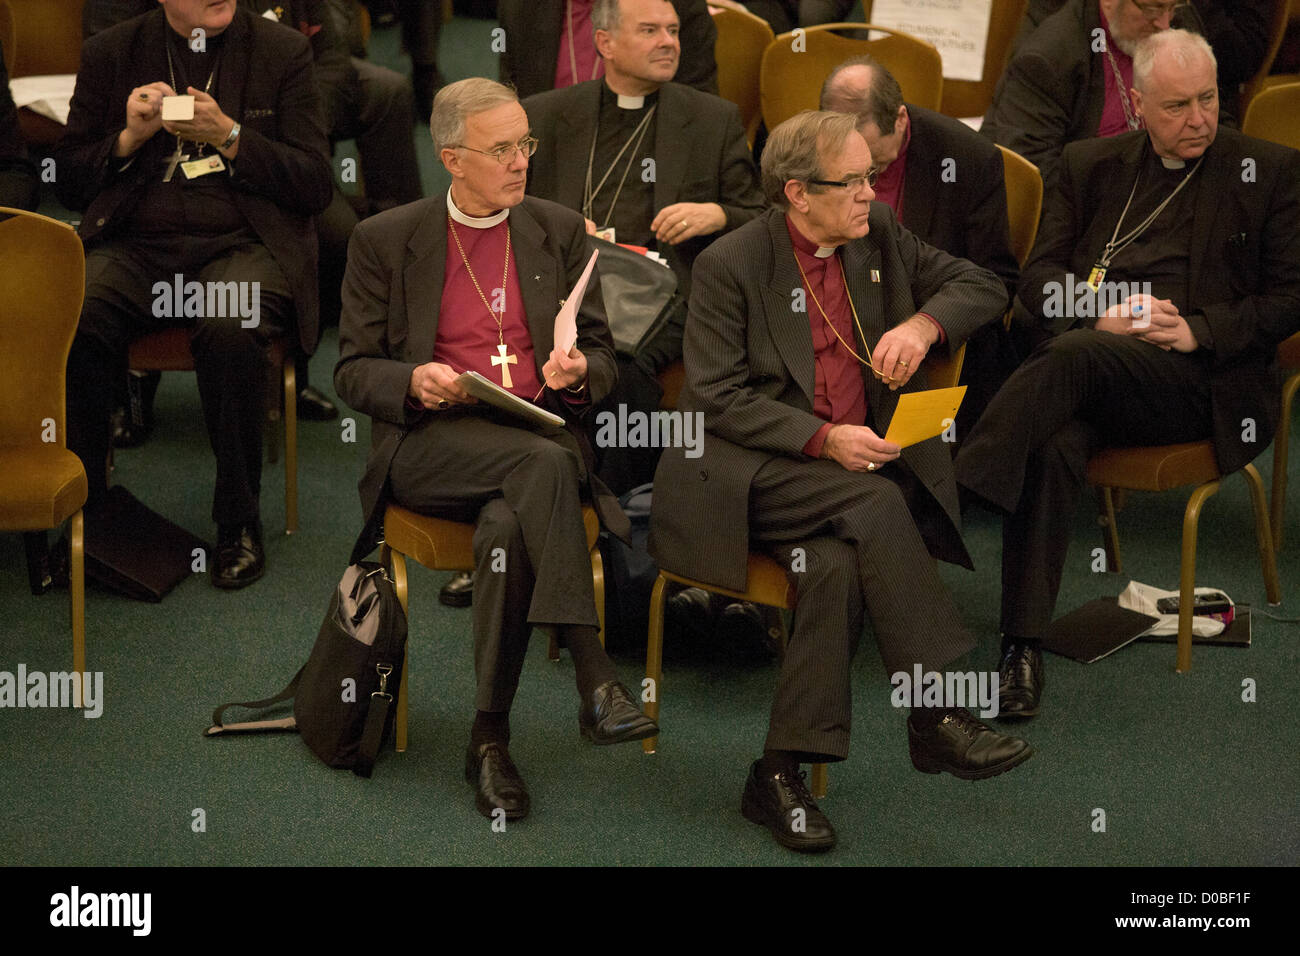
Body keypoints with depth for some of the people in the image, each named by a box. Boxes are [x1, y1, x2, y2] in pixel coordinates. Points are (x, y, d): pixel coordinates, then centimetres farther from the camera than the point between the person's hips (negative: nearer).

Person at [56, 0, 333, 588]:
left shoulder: (282, 52, 8)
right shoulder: (110, 54, 14)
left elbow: (315, 187, 2)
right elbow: (67, 184, 14)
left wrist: (229, 136, -10)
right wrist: (130, 137, -4)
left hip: (242, 246, -2)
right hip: (134, 247, 2)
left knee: (230, 329, -36)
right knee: (72, 319, -31)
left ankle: (238, 522, -18)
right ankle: (83, 512, -17)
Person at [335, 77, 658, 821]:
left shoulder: (560, 231, 15)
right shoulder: (386, 240, 7)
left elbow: (603, 359, 17)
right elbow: (354, 371, 7)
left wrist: (577, 372, -8)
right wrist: (414, 382, -15)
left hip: (541, 435, 2)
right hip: (429, 445, -2)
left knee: (508, 526, -34)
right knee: (542, 463, -35)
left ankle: (491, 738, -27)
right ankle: (595, 677, -39)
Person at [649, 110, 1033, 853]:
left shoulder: (879, 235, 10)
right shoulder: (732, 264, -6)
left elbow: (984, 287, 15)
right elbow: (720, 399, -10)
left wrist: (924, 323, -7)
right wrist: (823, 439, -21)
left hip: (856, 459, 4)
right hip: (748, 471, -4)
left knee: (839, 565, -30)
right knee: (876, 505, -33)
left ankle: (781, 774, -25)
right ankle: (937, 714, -31)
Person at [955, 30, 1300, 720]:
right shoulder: (1090, 165, 20)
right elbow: (1039, 277, 12)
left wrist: (1198, 330, -9)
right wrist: (1100, 312, -9)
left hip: (1200, 379, -2)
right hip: (1091, 364, 3)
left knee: (1075, 355, -35)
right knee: (1053, 448, -32)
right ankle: (1022, 648, -34)